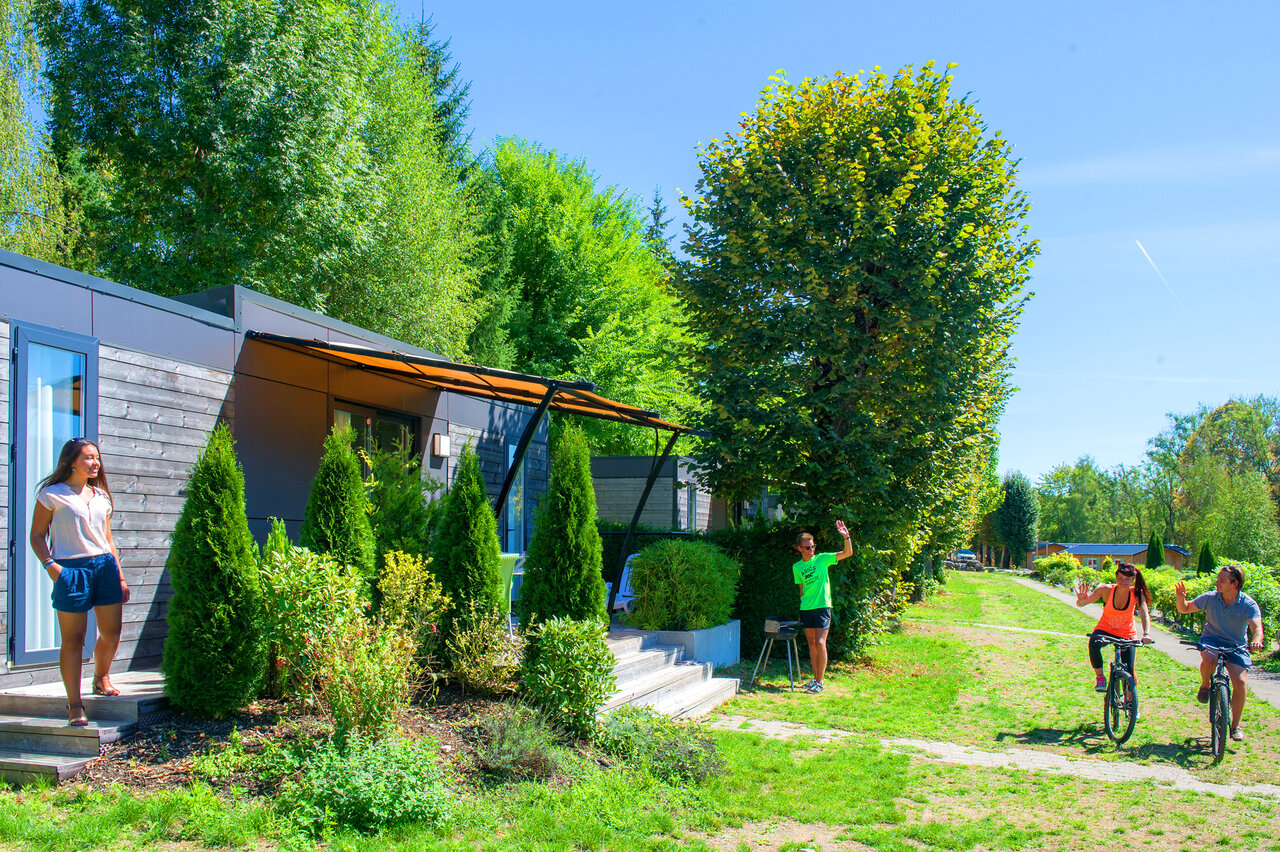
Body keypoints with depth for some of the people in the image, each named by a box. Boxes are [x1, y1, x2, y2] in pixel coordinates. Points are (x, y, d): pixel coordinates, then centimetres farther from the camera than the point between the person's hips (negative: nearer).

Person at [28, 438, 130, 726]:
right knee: (73, 640, -3)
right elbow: (37, 536, 0)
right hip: (71, 570, -5)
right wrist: (50, 564, -16)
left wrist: (120, 576, 16)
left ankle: (101, 678, 33)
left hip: (104, 565, 5)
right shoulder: (52, 495, 1)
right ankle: (75, 704, 4)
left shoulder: (101, 496, 16)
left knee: (112, 634, 5)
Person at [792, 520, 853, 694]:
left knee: (820, 643, -12)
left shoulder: (822, 559, -2)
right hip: (806, 608, 4)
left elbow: (848, 553, -8)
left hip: (822, 607, -4)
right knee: (811, 644, 10)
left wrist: (846, 537, -24)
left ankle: (819, 682, -6)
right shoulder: (796, 567, 9)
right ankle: (816, 678, 21)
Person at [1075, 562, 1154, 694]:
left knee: (1130, 671, -10)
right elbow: (1081, 604, -25)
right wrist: (1082, 600, -50)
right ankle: (1100, 677, -13)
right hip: (1105, 630, -1)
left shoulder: (1137, 593, -17)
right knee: (1094, 643, -35)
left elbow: (1145, 614, -28)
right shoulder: (1106, 589, -20)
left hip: (1127, 634, 1)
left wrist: (1146, 634, -46)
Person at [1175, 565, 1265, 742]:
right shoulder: (1210, 598, -12)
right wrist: (1181, 598, -25)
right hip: (1212, 639, 0)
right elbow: (1185, 609, -2)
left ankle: (1235, 726, 3)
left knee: (1239, 682, -16)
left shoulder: (1249, 604, -17)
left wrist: (1256, 641, -53)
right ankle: (1204, 686, -1)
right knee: (1208, 659, -35)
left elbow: (1256, 628, -30)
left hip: (1236, 646, 0)